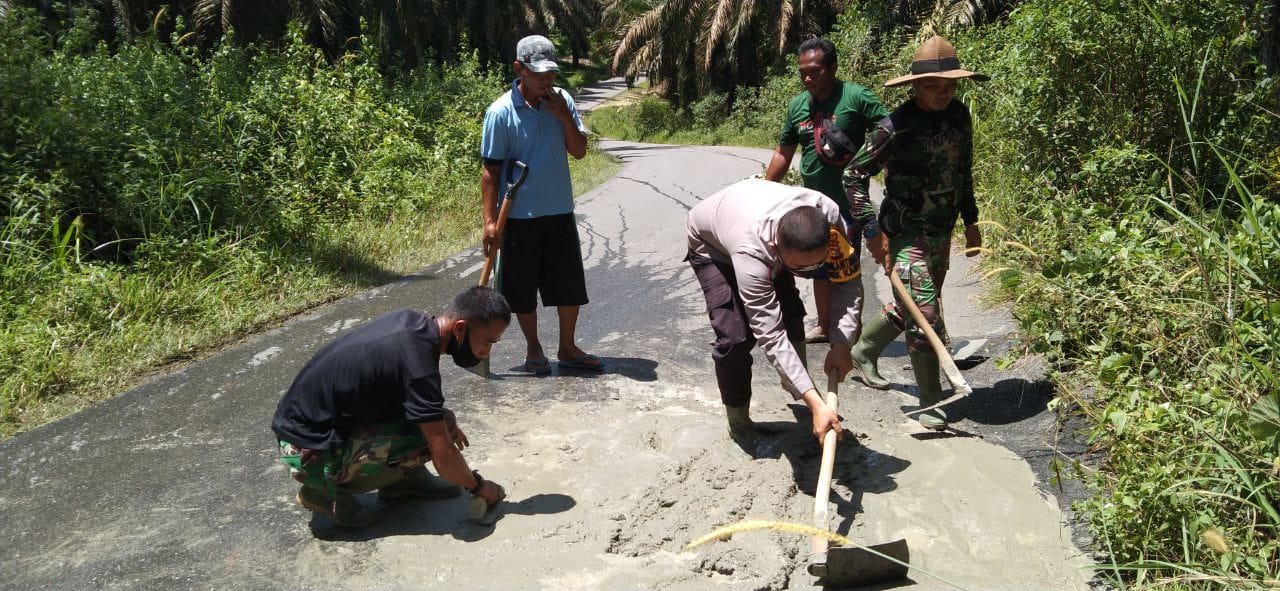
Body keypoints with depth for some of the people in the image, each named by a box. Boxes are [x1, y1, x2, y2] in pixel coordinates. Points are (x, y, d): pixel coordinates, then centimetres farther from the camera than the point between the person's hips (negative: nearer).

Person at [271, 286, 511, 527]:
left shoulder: (408, 319, -3)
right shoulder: (418, 367, -28)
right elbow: (444, 459, -23)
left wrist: (446, 421, 11)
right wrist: (477, 485, -3)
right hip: (310, 451, -9)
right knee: (432, 432, -20)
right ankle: (326, 490, -6)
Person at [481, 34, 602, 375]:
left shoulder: (562, 101, 2)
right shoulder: (501, 112, -10)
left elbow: (579, 151, 2)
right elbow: (490, 169, -10)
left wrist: (564, 116, -13)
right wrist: (490, 220, -14)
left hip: (560, 211, 4)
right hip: (520, 216, -4)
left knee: (570, 284, 9)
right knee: (523, 288, 7)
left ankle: (568, 349, 25)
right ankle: (533, 349, 25)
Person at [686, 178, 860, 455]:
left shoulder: (829, 217, -36)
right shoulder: (751, 255, -49)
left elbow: (848, 281, -22)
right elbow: (771, 336, -48)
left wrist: (841, 343, -34)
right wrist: (816, 404, -51)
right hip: (711, 244, -5)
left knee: (791, 313, 2)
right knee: (735, 336, -17)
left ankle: (793, 385, 30)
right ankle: (739, 424, 4)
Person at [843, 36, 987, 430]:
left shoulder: (960, 116, 3)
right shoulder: (896, 126, -17)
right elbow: (855, 175, -13)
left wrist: (971, 223, 18)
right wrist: (872, 230, -16)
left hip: (942, 233, 7)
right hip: (906, 234, -7)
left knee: (910, 307, 20)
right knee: (925, 315, -9)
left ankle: (864, 350, 45)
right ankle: (931, 402, 6)